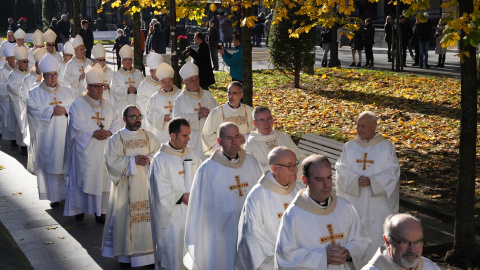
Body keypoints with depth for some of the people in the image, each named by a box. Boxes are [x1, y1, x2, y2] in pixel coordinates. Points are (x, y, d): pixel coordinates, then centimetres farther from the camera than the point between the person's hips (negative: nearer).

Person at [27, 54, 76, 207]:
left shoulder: (66, 92, 13)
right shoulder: (35, 93, 4)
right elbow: (34, 112, -8)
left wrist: (65, 110, -13)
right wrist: (51, 111, -18)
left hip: (64, 136, 2)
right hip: (46, 136, -2)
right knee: (49, 164, -2)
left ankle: (67, 192, 7)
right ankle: (54, 196, 5)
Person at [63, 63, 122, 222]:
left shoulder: (108, 105, 13)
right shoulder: (78, 105, -1)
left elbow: (117, 123, 7)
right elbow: (76, 126, -11)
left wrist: (109, 132, -13)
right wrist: (93, 133, -19)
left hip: (104, 151, 4)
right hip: (85, 150, -3)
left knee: (103, 178, 2)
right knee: (83, 178, 0)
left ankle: (100, 211, 8)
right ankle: (79, 208, 15)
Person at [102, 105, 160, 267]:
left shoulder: (149, 136, 9)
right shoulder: (116, 139, -1)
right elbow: (111, 161, -9)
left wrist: (149, 159, -13)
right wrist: (133, 161, -17)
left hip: (147, 186, 3)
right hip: (126, 188, -3)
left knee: (148, 217, 2)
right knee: (126, 219, 1)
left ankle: (148, 252, 10)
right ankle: (127, 255, 11)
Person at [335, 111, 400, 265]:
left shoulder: (386, 147, 1)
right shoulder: (349, 147, 8)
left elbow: (392, 172, -5)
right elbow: (342, 170, 1)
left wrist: (372, 181, -18)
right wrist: (356, 180, -17)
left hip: (377, 201, -2)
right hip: (354, 199, 2)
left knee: (376, 233, -2)